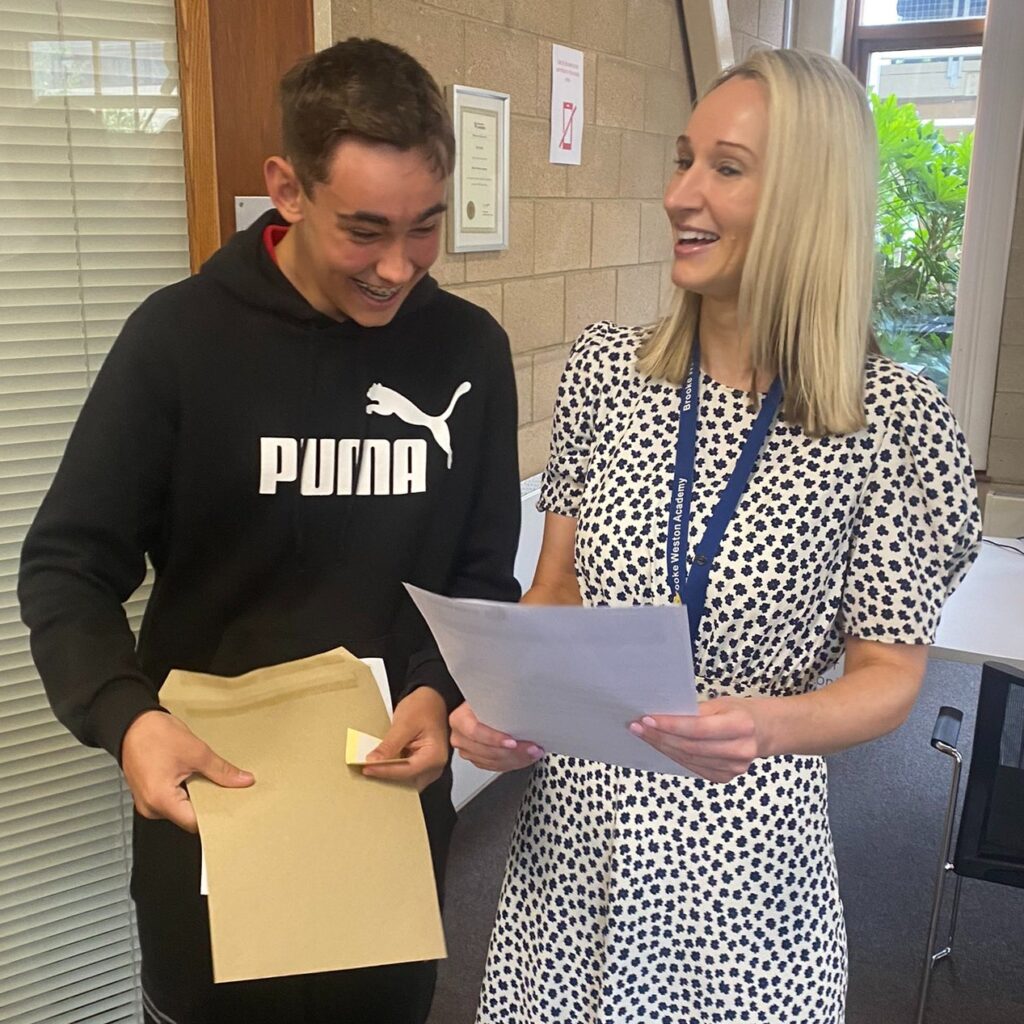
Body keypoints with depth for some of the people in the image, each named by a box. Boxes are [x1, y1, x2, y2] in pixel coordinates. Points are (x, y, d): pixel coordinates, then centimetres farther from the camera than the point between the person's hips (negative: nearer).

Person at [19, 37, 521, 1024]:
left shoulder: (469, 350, -4)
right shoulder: (180, 336, -13)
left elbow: (482, 577, 2)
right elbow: (68, 565, -9)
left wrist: (440, 689, -16)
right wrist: (126, 717, -26)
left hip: (396, 790, 3)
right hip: (211, 797, -2)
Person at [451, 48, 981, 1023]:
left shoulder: (892, 418, -14)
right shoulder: (606, 367, -4)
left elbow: (888, 674, -7)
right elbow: (556, 589, 5)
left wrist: (769, 725, -26)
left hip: (741, 847, -3)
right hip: (574, 819, 3)